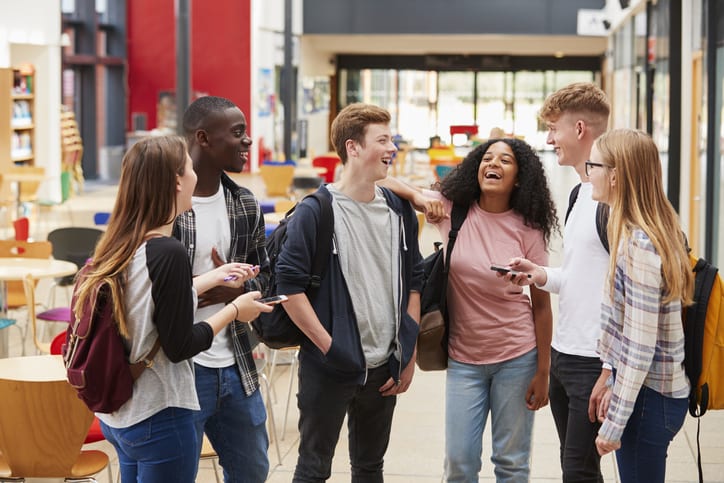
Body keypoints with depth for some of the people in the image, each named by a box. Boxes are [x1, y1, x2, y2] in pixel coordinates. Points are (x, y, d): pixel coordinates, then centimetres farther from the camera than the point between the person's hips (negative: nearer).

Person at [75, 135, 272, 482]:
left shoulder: (120, 244, 2)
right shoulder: (168, 253, -22)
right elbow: (180, 346, -18)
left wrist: (212, 278, 18)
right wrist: (234, 310, -5)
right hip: (158, 418, -8)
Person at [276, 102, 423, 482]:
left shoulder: (400, 211, 6)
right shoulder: (315, 212, -10)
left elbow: (414, 281, 11)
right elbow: (289, 284, -13)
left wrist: (408, 353, 7)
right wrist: (328, 345, -15)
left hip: (385, 369, 5)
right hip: (329, 367, -5)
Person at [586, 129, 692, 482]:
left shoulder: (639, 244, -22)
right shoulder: (656, 230, 7)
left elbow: (640, 346, -22)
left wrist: (614, 423, -18)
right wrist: (614, 387, 16)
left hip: (647, 397, -9)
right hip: (657, 389, 9)